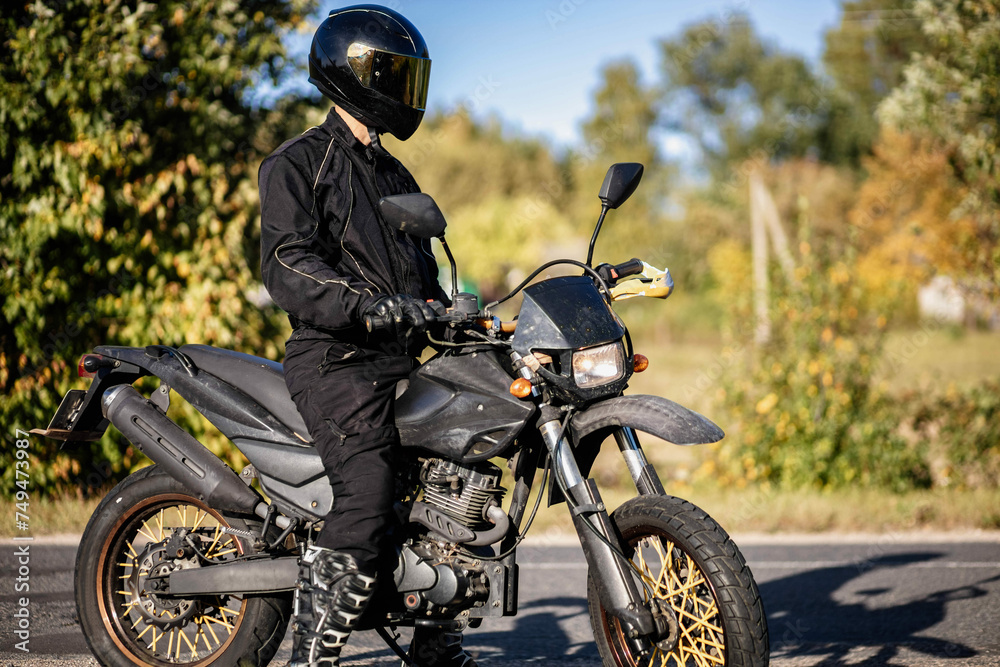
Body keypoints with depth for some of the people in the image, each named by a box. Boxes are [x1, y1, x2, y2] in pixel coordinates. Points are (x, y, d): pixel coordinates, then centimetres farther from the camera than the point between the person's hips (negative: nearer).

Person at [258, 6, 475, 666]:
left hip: (401, 361, 8)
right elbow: (288, 265, -15)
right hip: (337, 360, -8)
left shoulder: (395, 176, 26)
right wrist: (371, 305, -30)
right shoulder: (298, 163, -1)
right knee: (368, 495, -23)